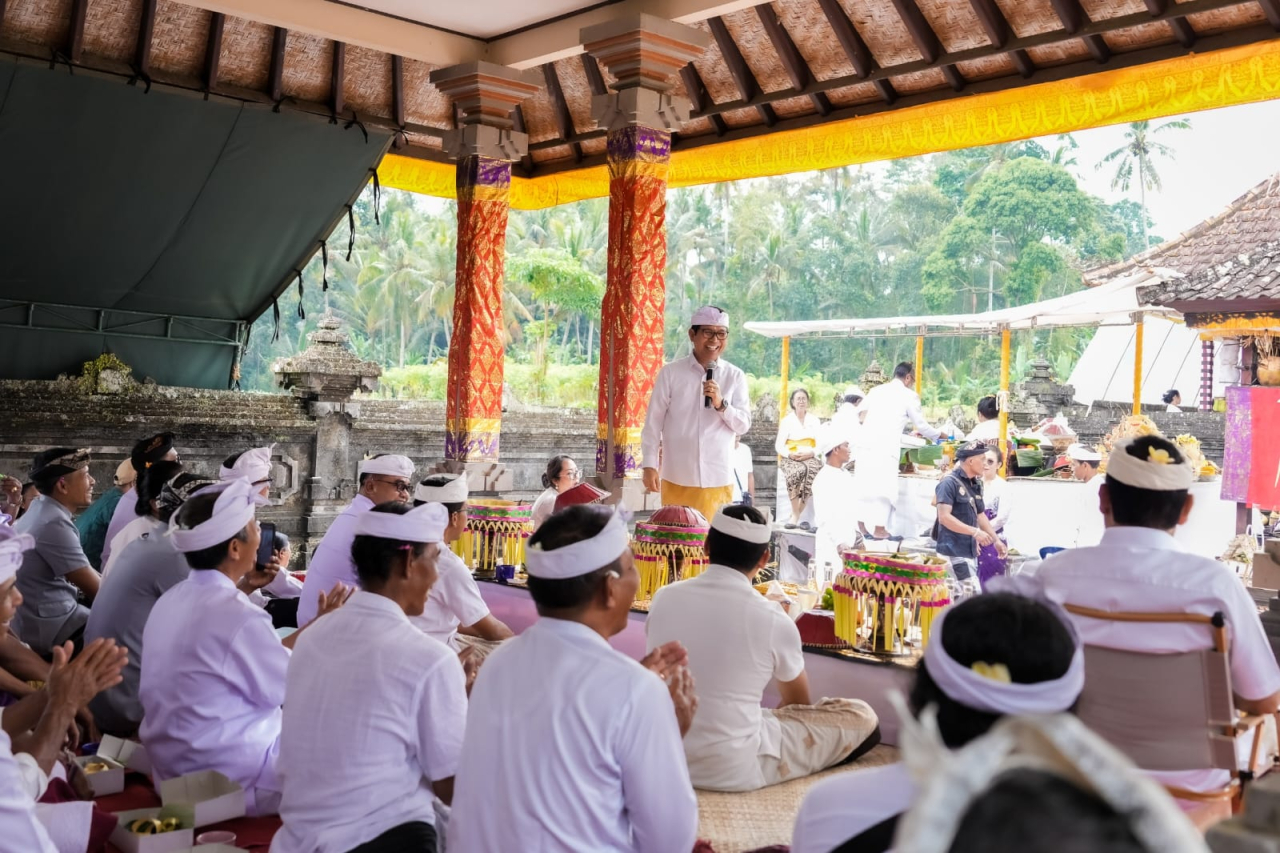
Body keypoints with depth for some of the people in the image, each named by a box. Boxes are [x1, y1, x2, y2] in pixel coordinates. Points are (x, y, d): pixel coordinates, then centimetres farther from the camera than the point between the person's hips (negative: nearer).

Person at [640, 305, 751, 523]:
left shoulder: (735, 377, 2)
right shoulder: (670, 373, -2)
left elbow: (744, 425, 1)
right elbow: (653, 422, 0)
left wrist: (721, 404, -16)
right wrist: (649, 466, -5)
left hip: (718, 480, 1)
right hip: (677, 479, -1)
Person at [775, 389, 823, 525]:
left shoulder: (814, 420, 15)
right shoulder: (787, 421, 10)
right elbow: (779, 445, 4)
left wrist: (811, 453, -14)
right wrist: (790, 454, -16)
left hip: (810, 457, 1)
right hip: (790, 458, -1)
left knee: (813, 471, -36)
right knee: (797, 472, -38)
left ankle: (797, 514, -31)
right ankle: (795, 514, -33)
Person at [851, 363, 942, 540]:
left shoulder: (875, 390, 19)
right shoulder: (909, 395, 3)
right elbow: (921, 425, 8)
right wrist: (939, 436, 27)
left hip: (865, 443, 5)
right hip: (885, 447, -5)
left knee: (863, 485, 10)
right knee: (885, 487, 1)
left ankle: (860, 526, 14)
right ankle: (879, 529, 2)